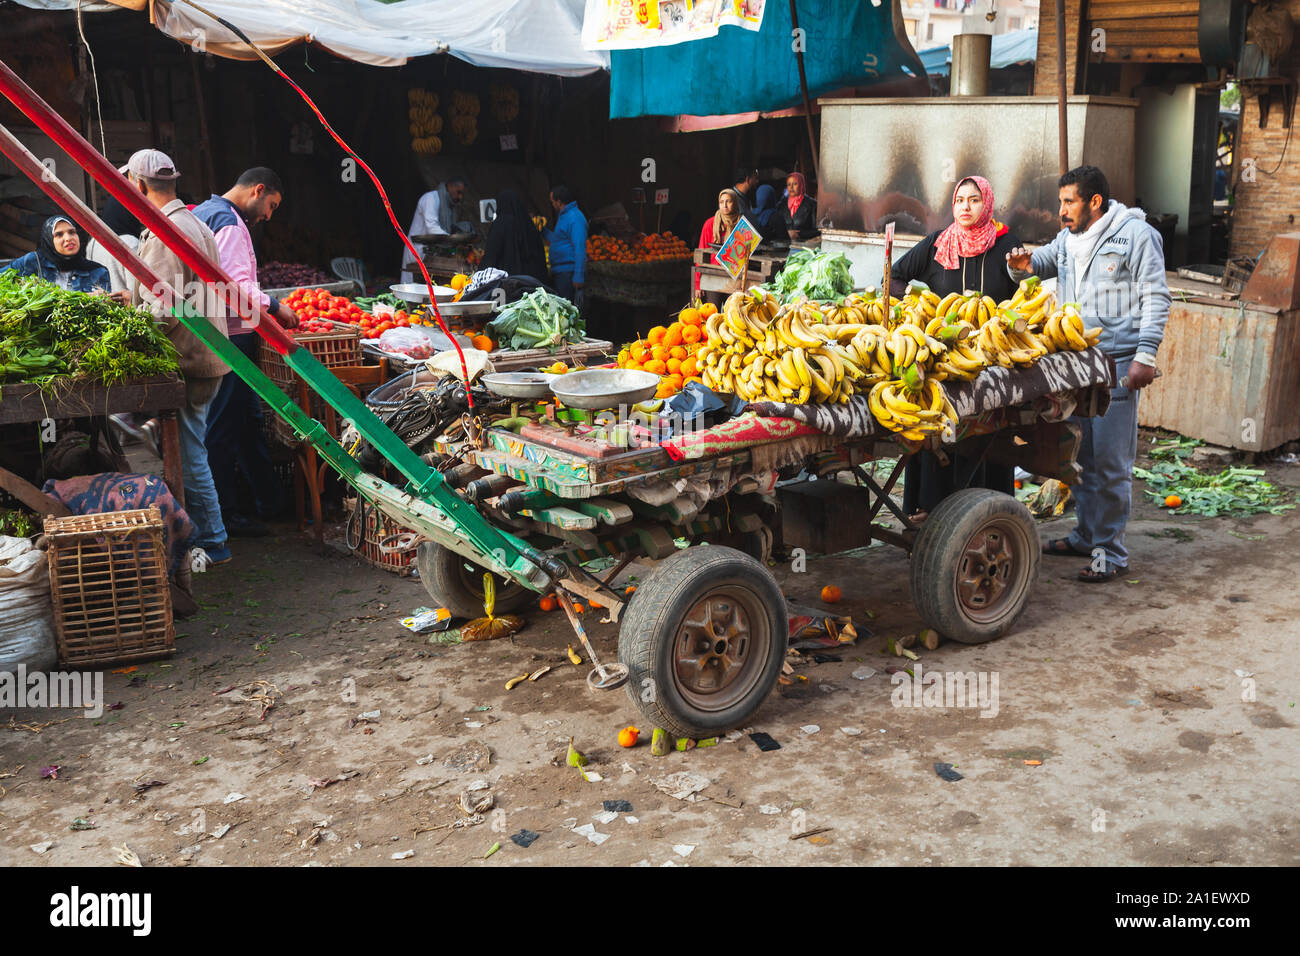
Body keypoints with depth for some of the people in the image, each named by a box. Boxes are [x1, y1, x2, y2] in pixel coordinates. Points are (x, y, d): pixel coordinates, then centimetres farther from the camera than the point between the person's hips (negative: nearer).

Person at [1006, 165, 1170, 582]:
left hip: (1116, 364, -7)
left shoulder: (1136, 235, -5)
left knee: (1111, 460, -6)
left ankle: (1110, 551, 0)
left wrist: (1145, 356, -15)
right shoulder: (1068, 239, 16)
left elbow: (1156, 298, -7)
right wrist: (1022, 265, 1)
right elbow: (1040, 263, 27)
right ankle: (1086, 535, 26)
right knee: (1081, 453, 14)